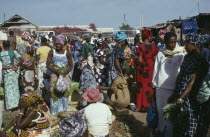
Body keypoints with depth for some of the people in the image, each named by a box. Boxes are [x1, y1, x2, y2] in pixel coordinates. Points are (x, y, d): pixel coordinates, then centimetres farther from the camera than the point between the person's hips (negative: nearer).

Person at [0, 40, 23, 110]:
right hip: (13, 72, 0)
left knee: (8, 90, 10)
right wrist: (16, 66, -1)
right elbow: (22, 60, -11)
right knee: (15, 88, 13)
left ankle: (9, 106, 16)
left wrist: (7, 67, -3)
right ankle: (15, 104, 20)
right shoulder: (13, 52, -7)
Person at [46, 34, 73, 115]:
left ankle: (63, 110, 18)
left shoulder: (67, 53, -1)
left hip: (65, 75, 1)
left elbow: (71, 66, 5)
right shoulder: (52, 52, -2)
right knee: (54, 92, -2)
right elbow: (48, 65, -2)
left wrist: (65, 72, -14)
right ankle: (55, 111, 11)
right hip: (55, 75, -1)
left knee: (65, 91, 3)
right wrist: (56, 71, -16)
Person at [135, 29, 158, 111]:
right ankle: (148, 105, 18)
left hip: (143, 68, -3)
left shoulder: (141, 47, -12)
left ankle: (140, 106, 12)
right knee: (150, 86, 11)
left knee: (141, 86, 7)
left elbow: (140, 60, -14)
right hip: (151, 67, 3)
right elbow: (155, 58, 1)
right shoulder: (154, 46, -2)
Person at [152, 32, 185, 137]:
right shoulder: (160, 53, 5)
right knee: (160, 110, 14)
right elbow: (156, 69, 10)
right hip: (160, 87, 3)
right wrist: (154, 83, 10)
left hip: (173, 87, -3)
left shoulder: (180, 54, -3)